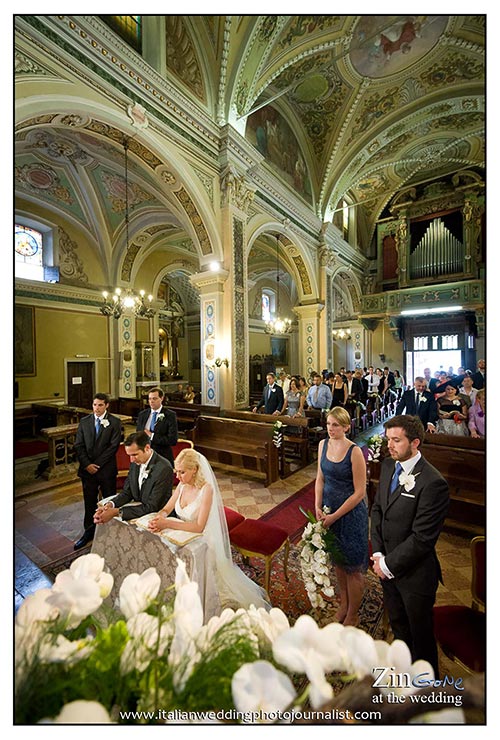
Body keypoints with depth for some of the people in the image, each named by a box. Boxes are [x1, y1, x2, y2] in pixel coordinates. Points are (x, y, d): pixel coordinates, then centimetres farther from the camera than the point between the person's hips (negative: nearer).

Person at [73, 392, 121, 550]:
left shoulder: (114, 422, -6)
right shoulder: (84, 422, 5)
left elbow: (113, 446, -11)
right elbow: (78, 445, 2)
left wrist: (97, 464, -13)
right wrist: (87, 464, -9)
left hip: (107, 469, -3)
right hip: (87, 469, 3)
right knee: (89, 503, 15)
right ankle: (88, 533, 32)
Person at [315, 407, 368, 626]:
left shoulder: (354, 452, -23)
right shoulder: (323, 444, -5)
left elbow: (360, 492, -19)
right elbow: (320, 478, 4)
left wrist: (335, 516, -16)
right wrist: (318, 507, -5)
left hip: (351, 513, -5)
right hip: (329, 509, 6)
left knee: (353, 566, 14)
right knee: (337, 560, 24)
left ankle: (353, 615, 38)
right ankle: (343, 604, 48)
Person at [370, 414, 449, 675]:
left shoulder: (433, 483, -28)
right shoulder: (388, 465, -5)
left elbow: (422, 538, -24)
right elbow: (377, 508, 2)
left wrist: (389, 564, -15)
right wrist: (378, 553, -6)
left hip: (415, 573, -6)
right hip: (388, 566, 6)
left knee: (420, 632, 20)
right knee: (398, 624, 29)